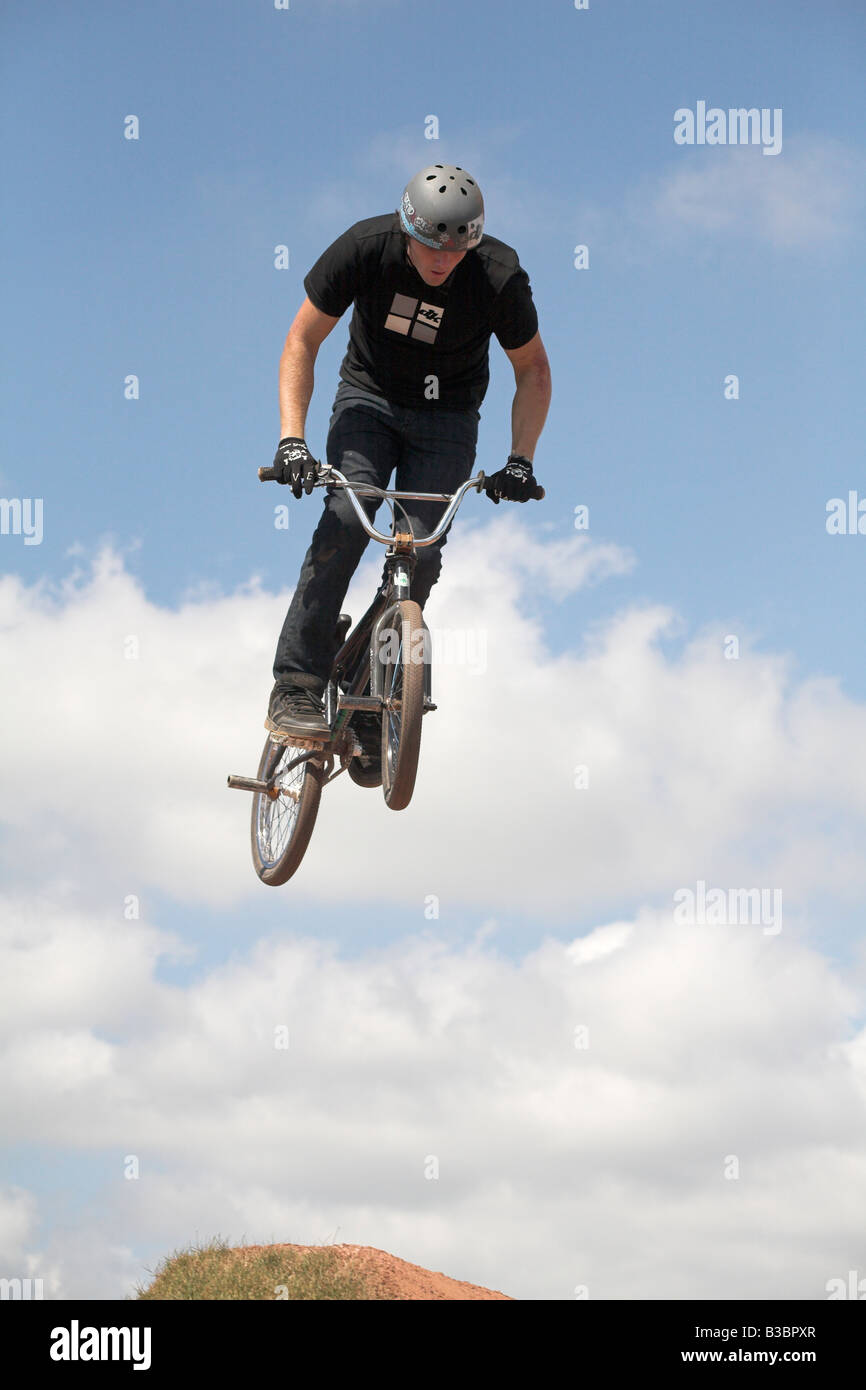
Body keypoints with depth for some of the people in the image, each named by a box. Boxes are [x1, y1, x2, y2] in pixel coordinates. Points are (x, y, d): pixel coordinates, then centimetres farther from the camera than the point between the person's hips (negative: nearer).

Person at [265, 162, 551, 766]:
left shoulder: (499, 277, -24)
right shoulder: (365, 247, -23)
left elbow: (533, 370, -8)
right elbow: (302, 343, -15)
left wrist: (520, 460, -17)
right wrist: (291, 438, -25)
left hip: (447, 420, 0)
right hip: (369, 398, 0)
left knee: (420, 552, -14)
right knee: (346, 520, -24)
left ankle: (373, 712, -2)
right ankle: (295, 688, -22)